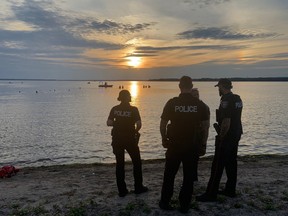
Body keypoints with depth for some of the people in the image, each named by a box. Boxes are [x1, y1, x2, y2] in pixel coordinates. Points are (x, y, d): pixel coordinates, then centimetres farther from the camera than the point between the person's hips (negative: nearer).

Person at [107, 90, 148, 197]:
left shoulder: (115, 109, 0)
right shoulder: (133, 109, -8)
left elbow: (109, 123, -6)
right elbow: (139, 124, -16)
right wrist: (136, 131, 4)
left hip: (117, 139, 3)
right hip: (130, 139, -3)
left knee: (119, 164, 11)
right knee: (137, 162, 14)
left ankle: (122, 190, 15)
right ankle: (138, 187, 21)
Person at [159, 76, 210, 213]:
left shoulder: (172, 103, -8)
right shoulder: (199, 104, -4)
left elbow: (162, 124, -5)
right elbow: (206, 125, 1)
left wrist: (164, 139, 9)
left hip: (174, 145, 0)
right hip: (192, 146, 1)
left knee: (169, 175, 14)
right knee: (189, 176, 13)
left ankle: (164, 202, 25)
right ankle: (184, 205, 21)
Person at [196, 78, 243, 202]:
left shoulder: (226, 100, -19)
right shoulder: (237, 99, 10)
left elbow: (226, 122, -23)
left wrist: (221, 136, -14)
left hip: (226, 137, -10)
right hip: (235, 136, 10)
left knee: (217, 166, -5)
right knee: (231, 163, 17)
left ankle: (211, 194, 2)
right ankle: (230, 190, 28)